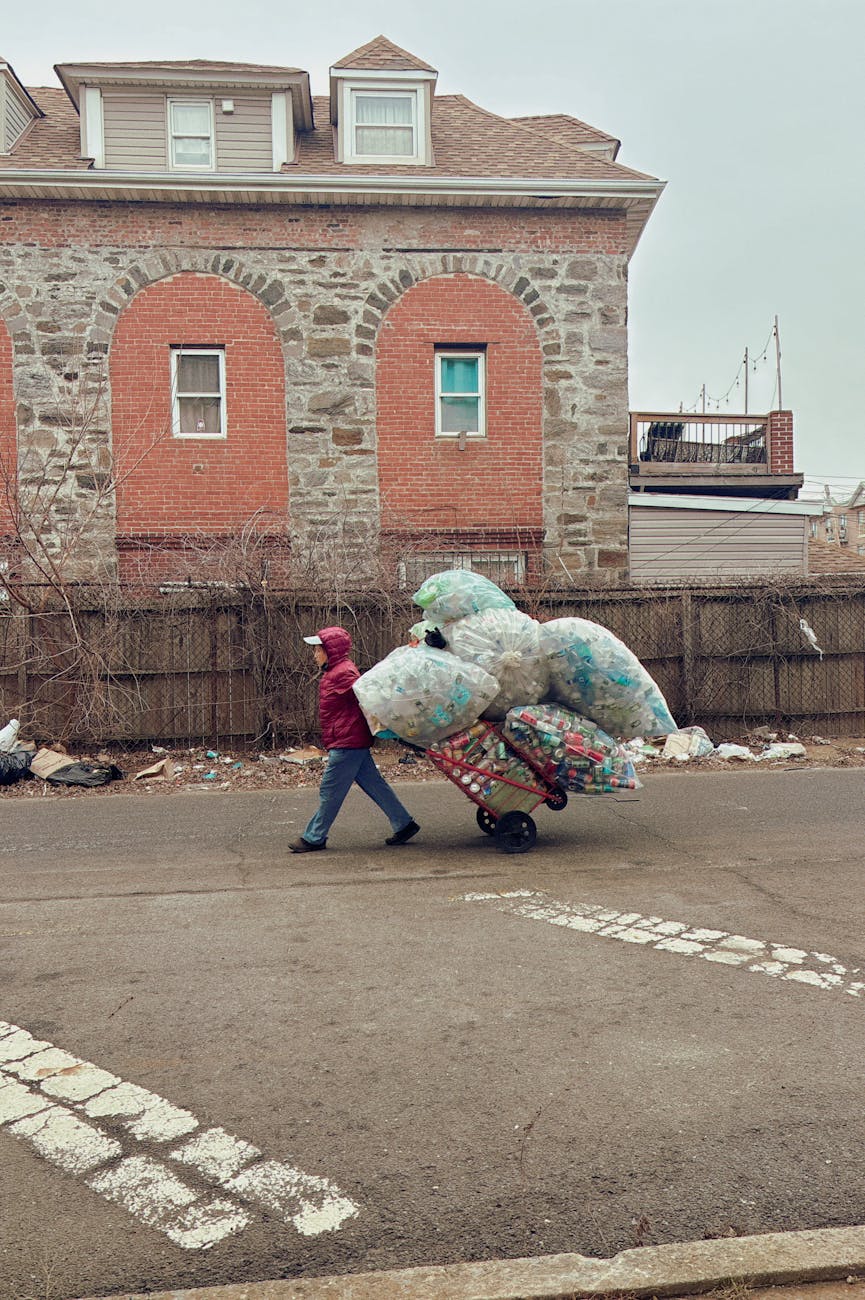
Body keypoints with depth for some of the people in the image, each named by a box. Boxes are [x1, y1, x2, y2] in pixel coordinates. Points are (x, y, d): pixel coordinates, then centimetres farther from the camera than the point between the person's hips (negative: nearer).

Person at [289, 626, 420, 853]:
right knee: (373, 785, 13)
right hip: (355, 741, 10)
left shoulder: (341, 673, -16)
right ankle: (403, 824, 18)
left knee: (330, 791, -1)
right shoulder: (335, 671, 16)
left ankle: (314, 838, 9)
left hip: (347, 743, -10)